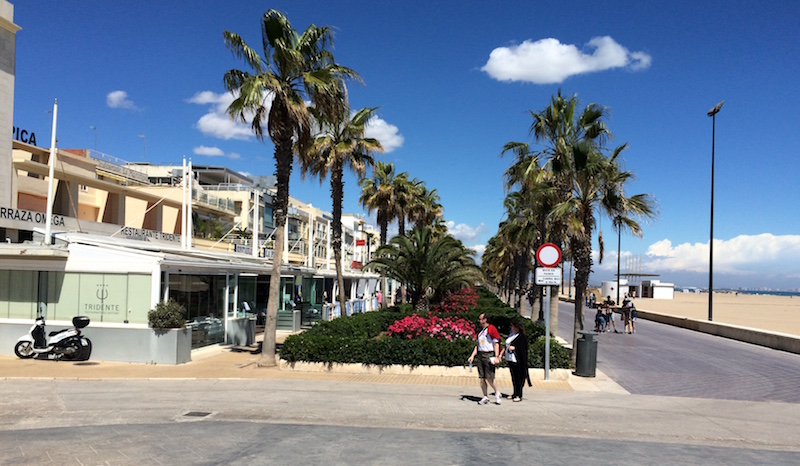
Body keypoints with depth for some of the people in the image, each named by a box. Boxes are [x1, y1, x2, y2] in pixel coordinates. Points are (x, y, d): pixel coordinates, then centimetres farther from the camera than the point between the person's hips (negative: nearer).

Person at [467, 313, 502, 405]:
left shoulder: (492, 329, -6)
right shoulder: (480, 331, 17)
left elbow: (496, 343, -9)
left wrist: (496, 357, -16)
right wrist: (472, 356, 12)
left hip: (489, 355, -7)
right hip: (480, 355, 7)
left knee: (489, 378, -7)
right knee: (482, 378, 5)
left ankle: (496, 393, 16)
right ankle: (485, 397, 13)